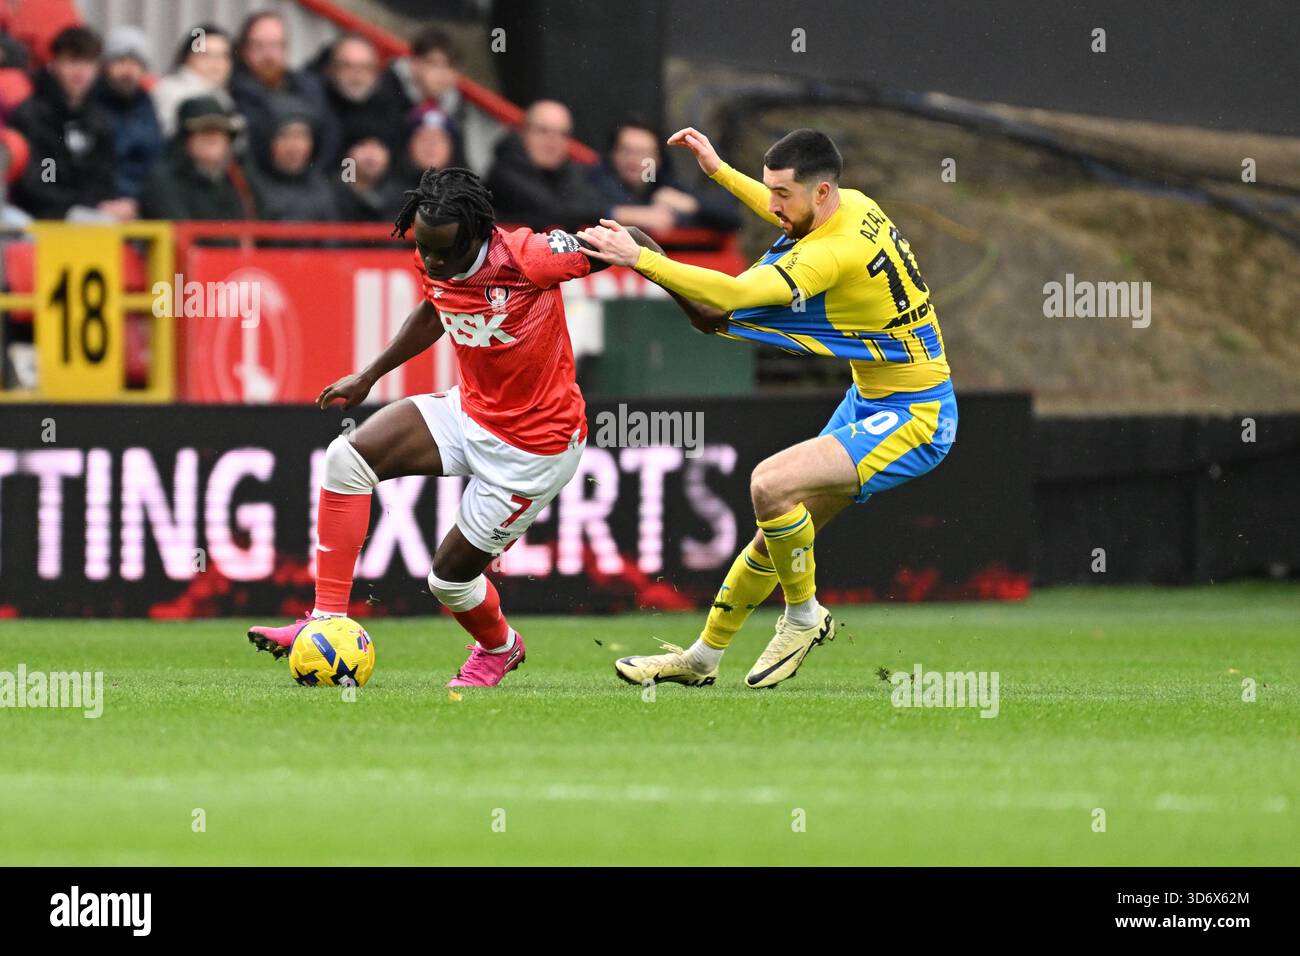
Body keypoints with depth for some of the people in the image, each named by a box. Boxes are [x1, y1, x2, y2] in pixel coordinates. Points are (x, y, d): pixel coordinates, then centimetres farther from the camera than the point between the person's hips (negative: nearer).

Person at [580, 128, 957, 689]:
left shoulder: (835, 253, -28)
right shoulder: (855, 206, 1)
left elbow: (733, 295, -35)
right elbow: (788, 221, 27)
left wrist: (638, 258, -34)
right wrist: (719, 171, 25)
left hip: (914, 419, -10)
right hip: (870, 403, 10)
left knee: (770, 484, -27)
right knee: (773, 537, 11)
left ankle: (804, 617, -5)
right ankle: (702, 658, 24)